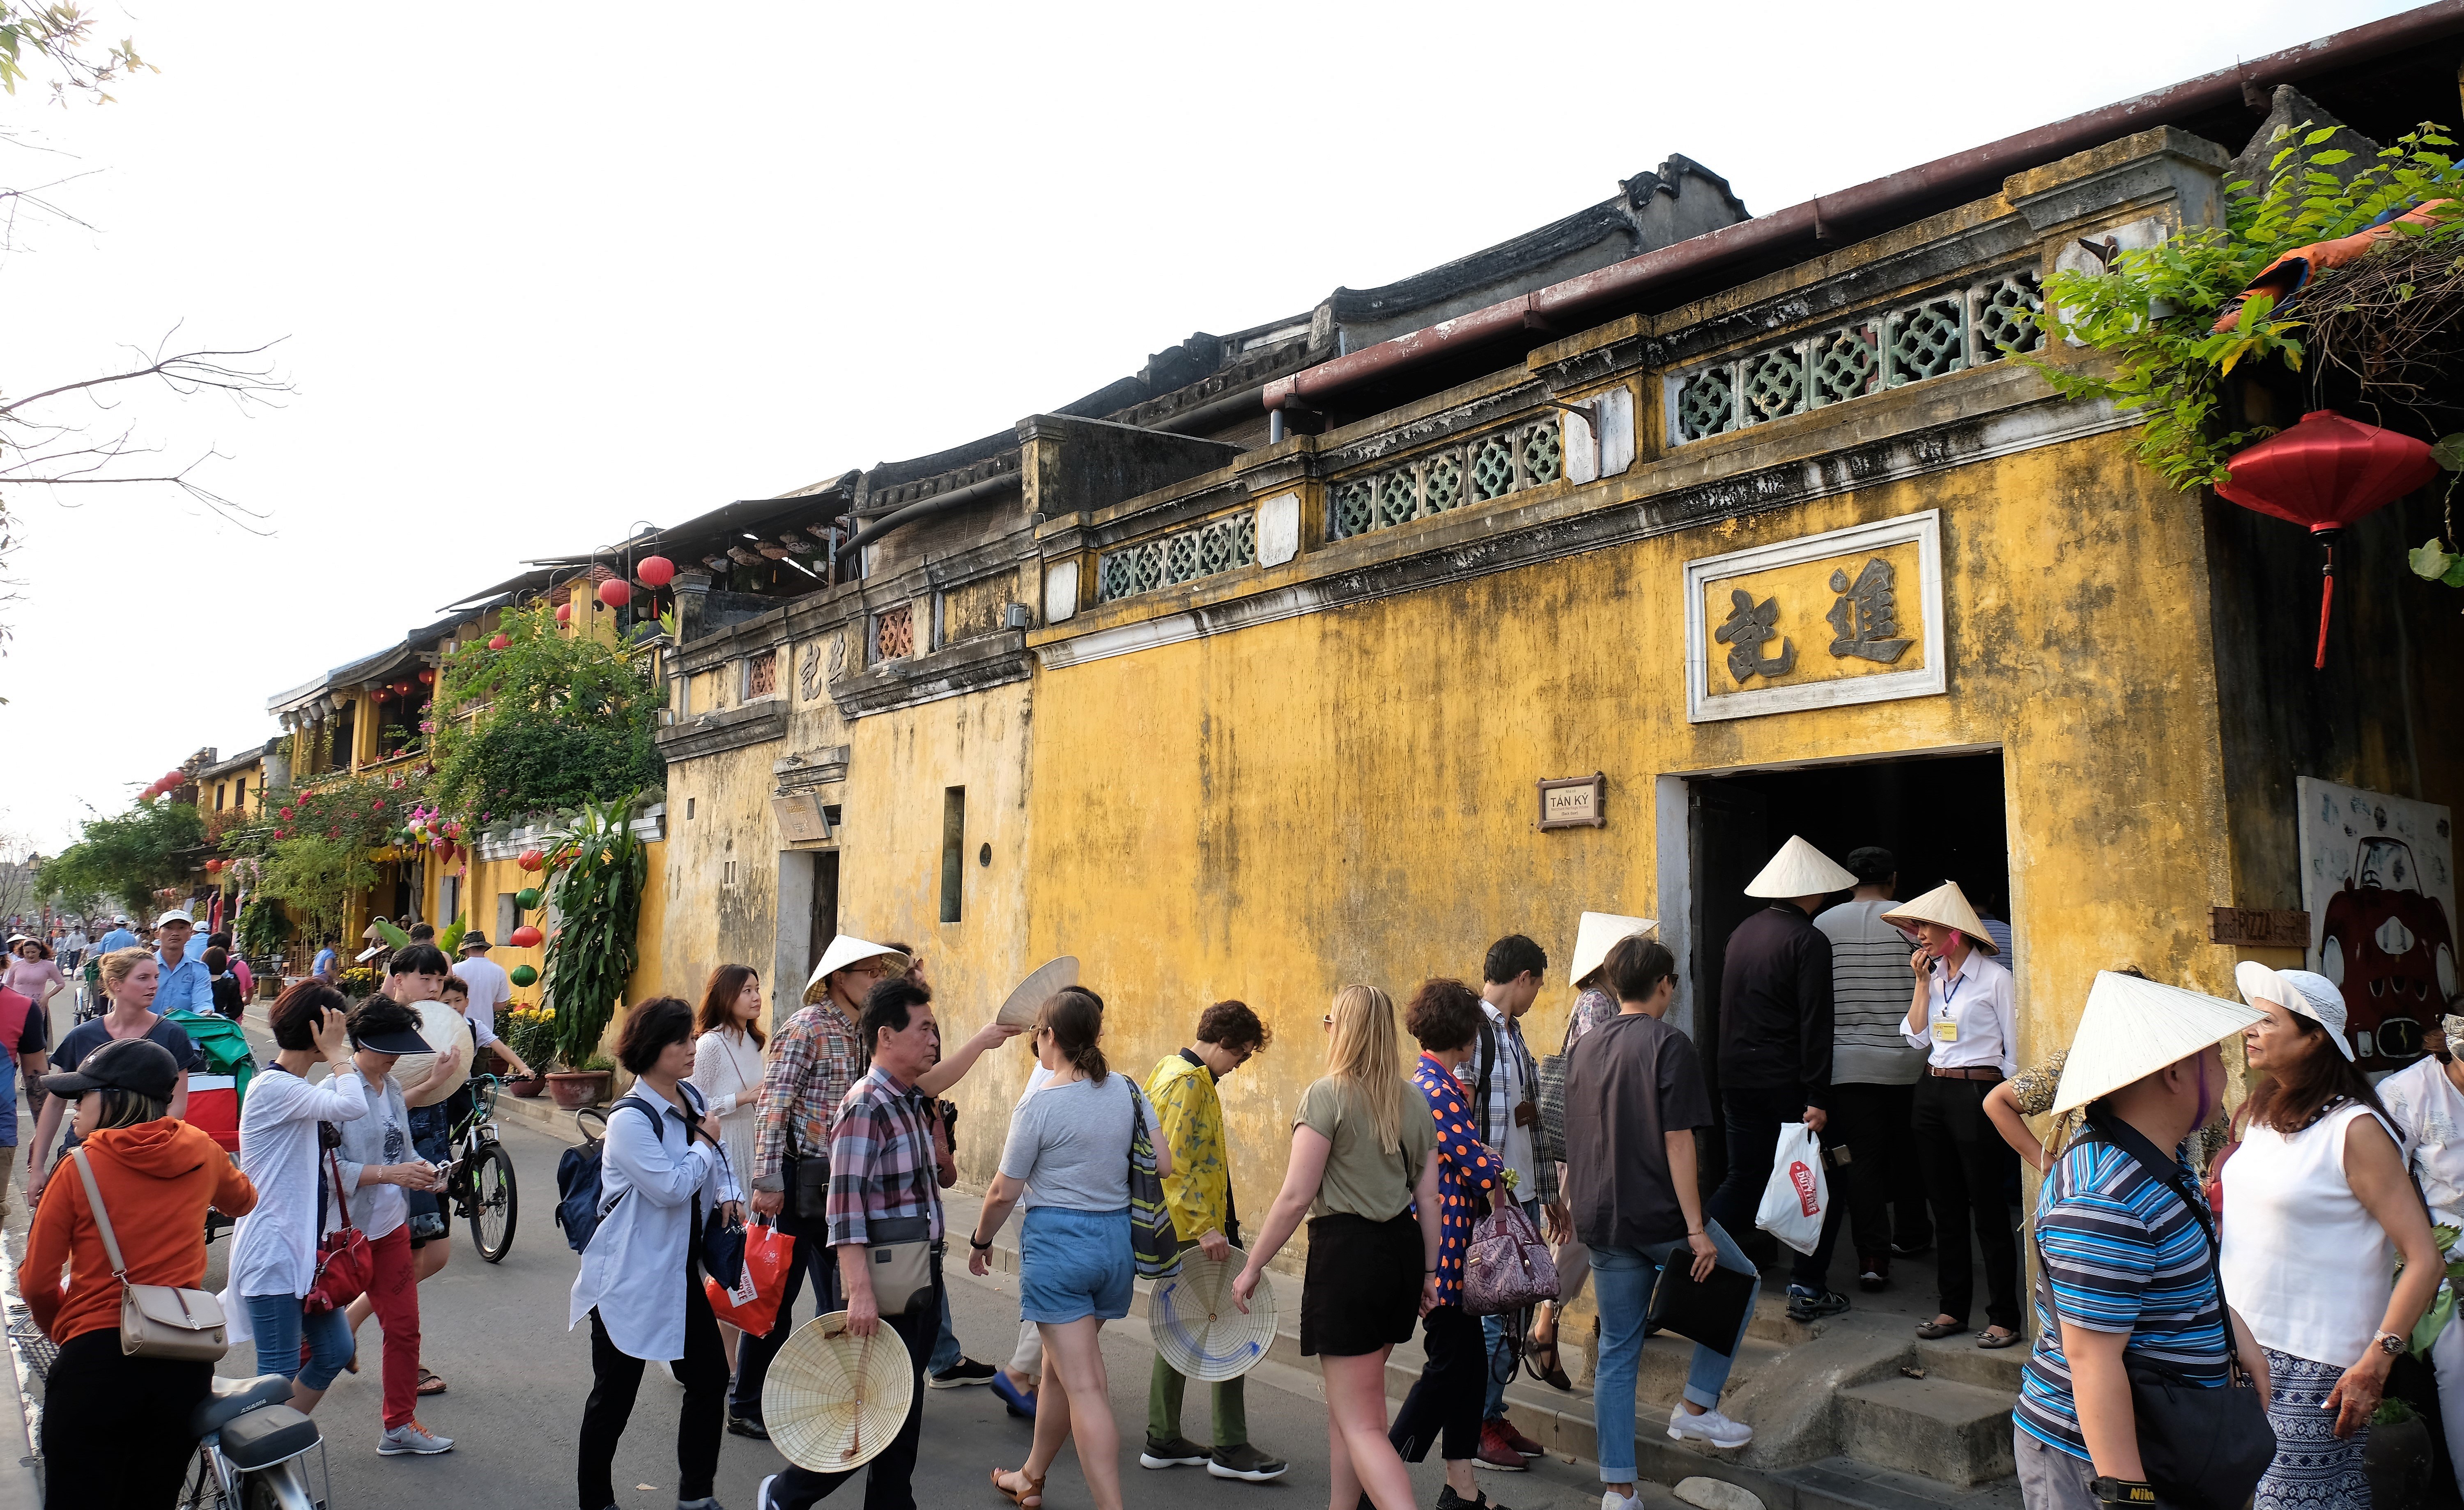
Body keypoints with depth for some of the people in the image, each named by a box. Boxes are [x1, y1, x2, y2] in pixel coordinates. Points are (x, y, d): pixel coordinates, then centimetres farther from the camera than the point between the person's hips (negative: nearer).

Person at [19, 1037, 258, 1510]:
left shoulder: (82, 1166, -7)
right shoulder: (201, 1151, 3)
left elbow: (36, 1282, -2)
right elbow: (244, 1201, 25)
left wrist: (63, 1330, 16)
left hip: (97, 1356, -4)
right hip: (185, 1361, 4)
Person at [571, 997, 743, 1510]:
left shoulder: (692, 1098, 4)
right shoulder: (630, 1119, -19)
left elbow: (716, 1159, 21)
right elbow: (670, 1186, -26)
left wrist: (728, 1195, 2)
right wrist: (705, 1142, -12)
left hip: (681, 1270, 8)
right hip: (632, 1276, -8)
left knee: (710, 1377, 10)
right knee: (615, 1392, 5)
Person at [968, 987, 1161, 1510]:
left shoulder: (1039, 1106, -14)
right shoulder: (1128, 1090, 0)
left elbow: (1003, 1194, -8)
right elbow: (1163, 1165, 2)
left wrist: (980, 1241, 10)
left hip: (1057, 1241, -6)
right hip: (1117, 1238, 6)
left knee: (1085, 1386, -3)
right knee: (1061, 1366, 23)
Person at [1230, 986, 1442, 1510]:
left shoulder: (1327, 1094, -11)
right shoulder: (1413, 1100, 9)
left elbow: (1296, 1197, -14)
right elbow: (1429, 1197, 12)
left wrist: (1252, 1266, -5)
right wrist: (1429, 1272, 20)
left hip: (1347, 1253, -7)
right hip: (1402, 1249, 7)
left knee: (1361, 1425, -2)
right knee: (1346, 1403, 23)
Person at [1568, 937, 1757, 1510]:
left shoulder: (1584, 1048, 9)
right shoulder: (1668, 1045, -10)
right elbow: (1677, 1141, -15)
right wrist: (1697, 1229, -14)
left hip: (1602, 1221, 6)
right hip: (1660, 1216, -6)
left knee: (1617, 1352, 11)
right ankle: (1696, 1408, 20)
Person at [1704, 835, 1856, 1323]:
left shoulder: (1742, 932, 9)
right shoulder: (1808, 940, -12)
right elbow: (1814, 1024, -17)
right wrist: (1817, 1099, -17)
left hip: (1736, 1078, 7)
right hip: (1786, 1082, -6)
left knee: (1742, 1179, 14)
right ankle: (1808, 1289, 9)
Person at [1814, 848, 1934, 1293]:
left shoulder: (1823, 924, -1)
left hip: (1846, 1061, -1)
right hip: (1906, 1060, 1)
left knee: (1861, 1156, 1)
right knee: (1907, 1151, 20)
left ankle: (1873, 1258, -4)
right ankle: (1911, 1233, 36)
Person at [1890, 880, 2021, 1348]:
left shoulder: (1994, 978, -8)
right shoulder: (1934, 974, 11)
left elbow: (2013, 1049, -5)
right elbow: (1916, 1037, 5)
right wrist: (1922, 983, 0)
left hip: (1977, 1095, -7)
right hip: (1932, 1093, 7)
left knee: (1988, 1209, -2)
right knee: (1946, 1207, 12)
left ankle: (2004, 1318, 7)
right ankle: (1953, 1308, 20)